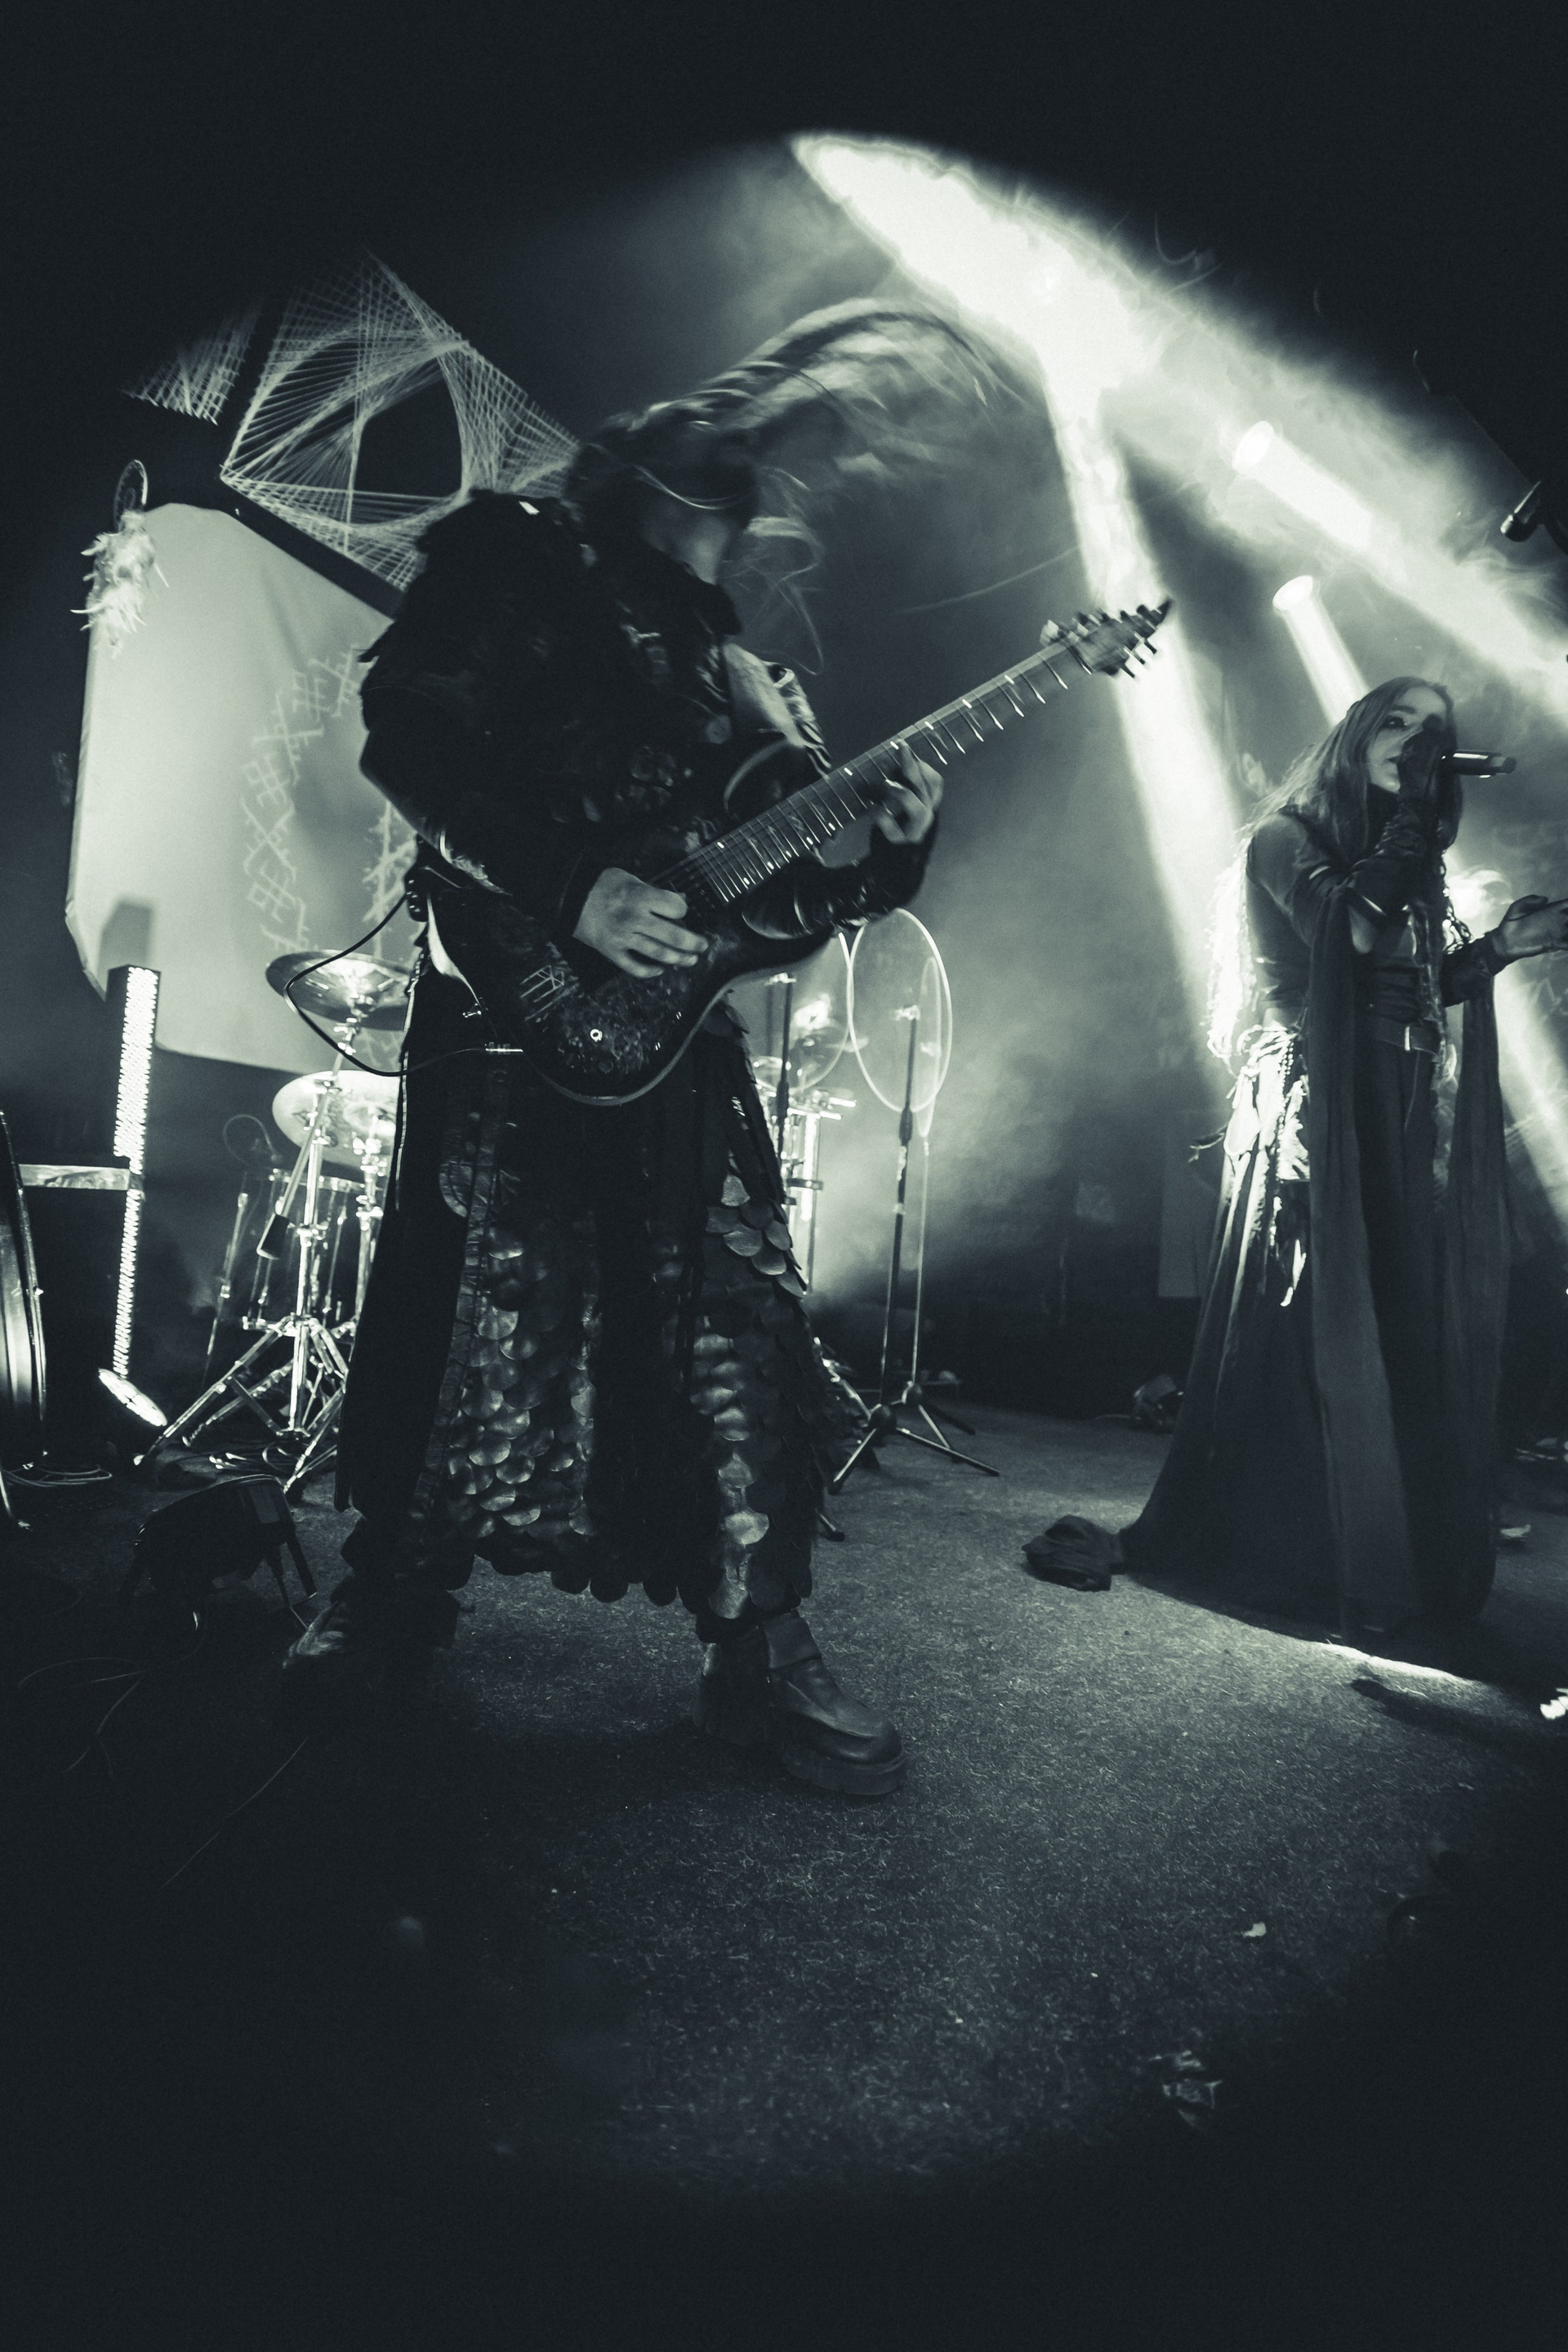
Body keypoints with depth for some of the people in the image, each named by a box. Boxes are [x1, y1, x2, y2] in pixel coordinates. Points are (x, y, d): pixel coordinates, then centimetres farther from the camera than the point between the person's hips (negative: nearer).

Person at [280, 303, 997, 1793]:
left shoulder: (744, 676, 21)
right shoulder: (516, 560, 8)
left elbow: (799, 896, 17)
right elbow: (406, 734, -8)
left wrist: (889, 843, -3)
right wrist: (574, 889, -18)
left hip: (679, 1035, 5)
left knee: (740, 1333, -2)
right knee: (462, 1306, 3)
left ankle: (759, 1643, 10)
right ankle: (395, 1585, 25)